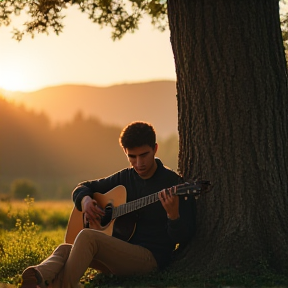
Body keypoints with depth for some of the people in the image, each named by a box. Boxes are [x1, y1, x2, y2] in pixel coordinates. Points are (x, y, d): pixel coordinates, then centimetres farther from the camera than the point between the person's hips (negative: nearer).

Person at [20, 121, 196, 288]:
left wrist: (173, 214, -32)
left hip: (152, 258, -7)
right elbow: (82, 187, 23)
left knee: (87, 236, -28)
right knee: (66, 249, -19)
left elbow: (182, 238, -10)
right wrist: (85, 200, -1)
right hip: (121, 252, 7)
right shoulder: (125, 177, 14)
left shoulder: (174, 183, -5)